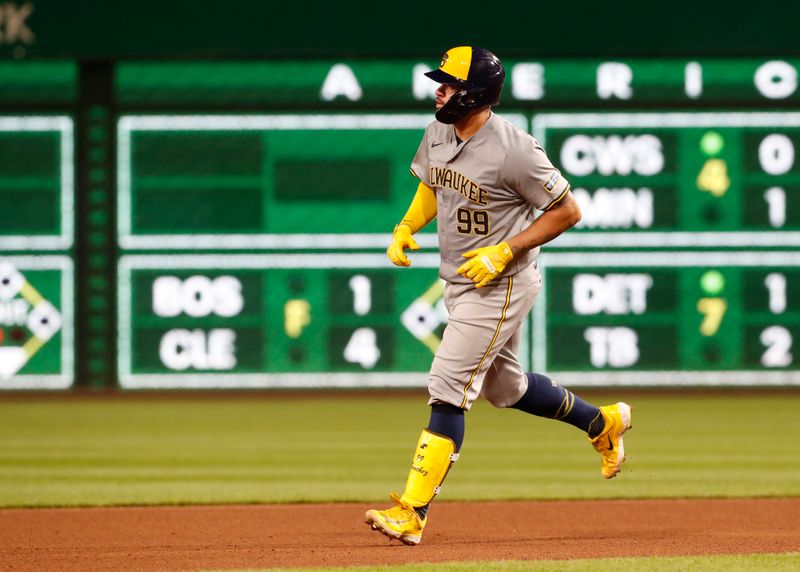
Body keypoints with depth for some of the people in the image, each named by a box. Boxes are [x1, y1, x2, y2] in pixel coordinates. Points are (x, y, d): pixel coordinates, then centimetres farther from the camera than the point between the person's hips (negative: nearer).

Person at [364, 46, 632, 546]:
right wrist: (406, 227, 1)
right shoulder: (438, 134, 0)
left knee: (449, 390, -14)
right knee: (504, 387, 22)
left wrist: (505, 251, -22)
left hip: (502, 285, -9)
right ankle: (603, 422, 44)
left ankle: (412, 512, -15)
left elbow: (568, 211, -16)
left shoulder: (514, 150, -24)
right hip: (460, 282, 9)